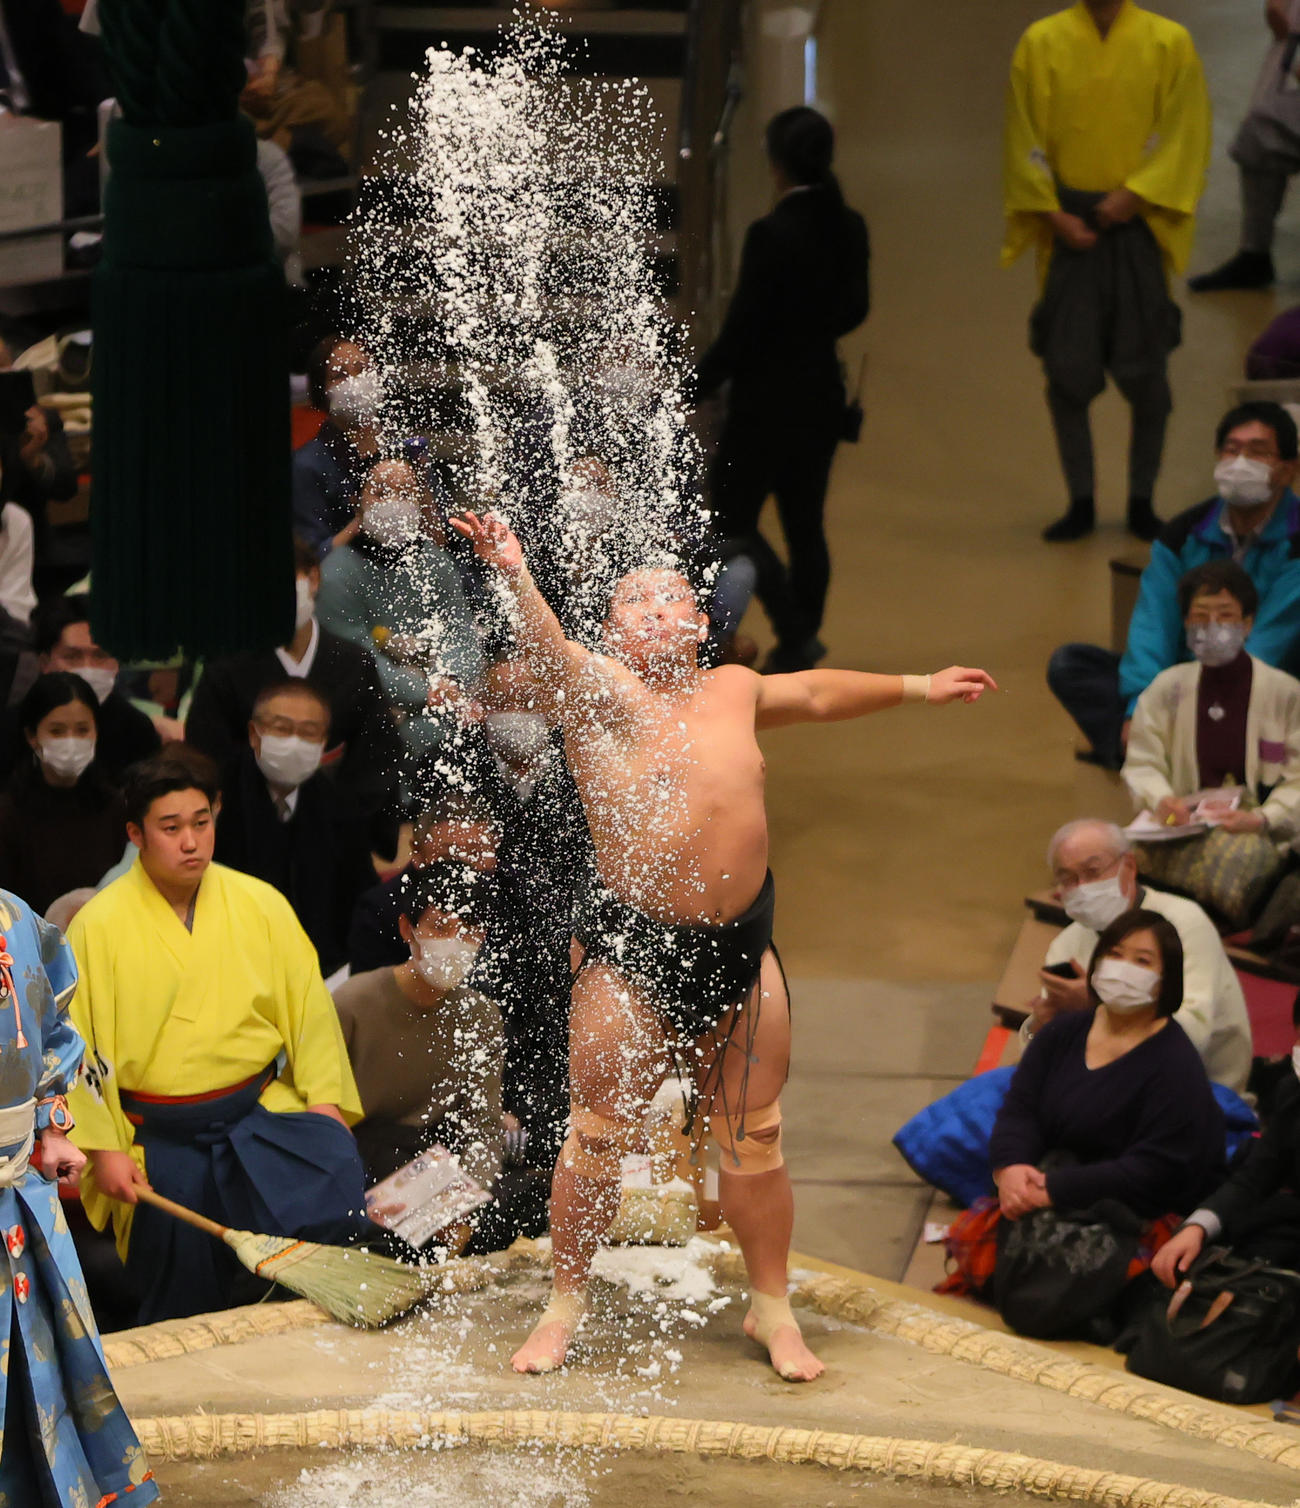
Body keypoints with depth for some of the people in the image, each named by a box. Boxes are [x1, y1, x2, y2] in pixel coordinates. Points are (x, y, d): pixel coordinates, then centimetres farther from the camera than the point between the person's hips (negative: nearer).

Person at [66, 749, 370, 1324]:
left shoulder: (262, 905, 0)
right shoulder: (98, 926, -6)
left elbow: (308, 1004, 4)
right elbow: (81, 1046, -4)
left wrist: (326, 1098, -6)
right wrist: (102, 1148, -7)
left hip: (261, 1111, 1)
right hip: (160, 1141, -1)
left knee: (332, 1163, -27)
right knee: (185, 1306, 3)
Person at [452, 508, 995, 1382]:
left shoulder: (733, 690, 12)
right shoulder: (601, 690, -5)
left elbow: (817, 693, 30)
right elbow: (551, 653, -26)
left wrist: (915, 688, 40)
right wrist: (516, 579, -46)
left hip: (741, 953, 4)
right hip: (631, 956, -4)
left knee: (754, 1142, 10)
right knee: (598, 1140, 2)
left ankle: (772, 1307, 23)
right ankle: (566, 1307, 17)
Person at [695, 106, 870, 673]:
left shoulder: (771, 235, -21)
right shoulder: (849, 228, 0)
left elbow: (739, 333, -18)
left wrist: (690, 391, -9)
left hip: (767, 401, -7)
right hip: (822, 397, 7)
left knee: (731, 521, 4)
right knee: (805, 525, 14)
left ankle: (795, 633, -6)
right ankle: (801, 644, 20)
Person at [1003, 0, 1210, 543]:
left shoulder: (1170, 44, 0)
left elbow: (1185, 134, -2)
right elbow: (1024, 138, 2)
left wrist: (1134, 194, -14)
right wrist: (1053, 214, -8)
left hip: (1139, 228, -1)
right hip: (1069, 228, 1)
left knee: (1146, 376, 1)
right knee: (1065, 374, 0)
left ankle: (1142, 501, 16)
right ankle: (1080, 503, 12)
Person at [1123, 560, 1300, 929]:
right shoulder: (1168, 688, 11)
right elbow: (1141, 763, 11)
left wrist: (1263, 818, -19)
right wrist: (1160, 799, -12)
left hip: (1257, 834, -1)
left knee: (1249, 853, -37)